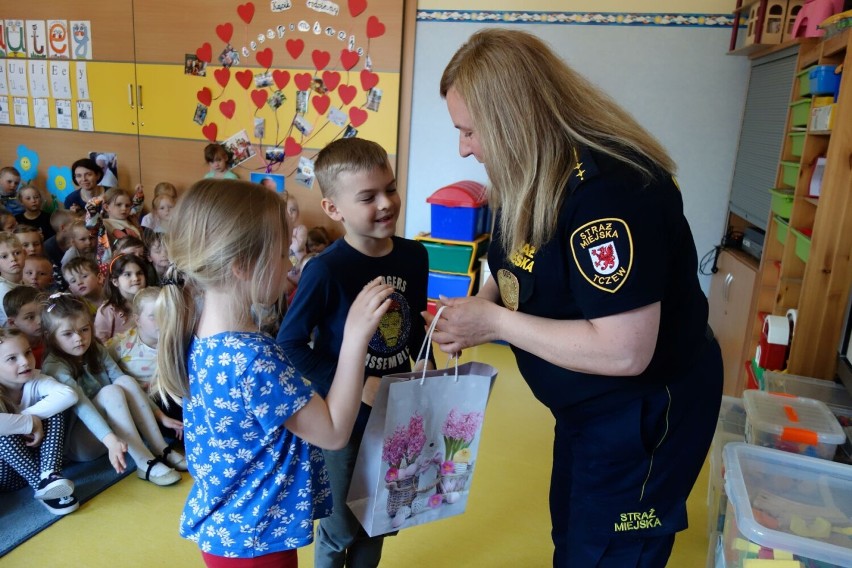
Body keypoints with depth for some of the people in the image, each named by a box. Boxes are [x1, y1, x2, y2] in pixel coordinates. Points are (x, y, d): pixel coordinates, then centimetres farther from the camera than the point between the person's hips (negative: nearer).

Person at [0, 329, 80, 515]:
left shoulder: (36, 380, -10)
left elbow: (68, 395, -29)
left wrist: (30, 415, -32)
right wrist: (31, 422, -33)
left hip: (35, 456, 3)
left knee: (51, 406, -19)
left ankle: (50, 473, -29)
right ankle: (40, 484, -28)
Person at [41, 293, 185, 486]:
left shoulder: (96, 351, 2)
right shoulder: (55, 366, -18)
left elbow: (129, 388, 0)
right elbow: (81, 405, -33)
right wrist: (110, 440, -46)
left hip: (108, 428, 6)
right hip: (78, 444, -6)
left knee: (126, 381, -18)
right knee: (111, 391, -28)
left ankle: (162, 451, -20)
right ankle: (145, 463, -31)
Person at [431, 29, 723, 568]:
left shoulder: (609, 188, -31)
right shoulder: (538, 173, -3)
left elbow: (624, 351, -34)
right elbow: (527, 270, 11)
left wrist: (493, 323, -27)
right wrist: (479, 305, -8)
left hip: (646, 411, -9)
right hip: (586, 402, 9)